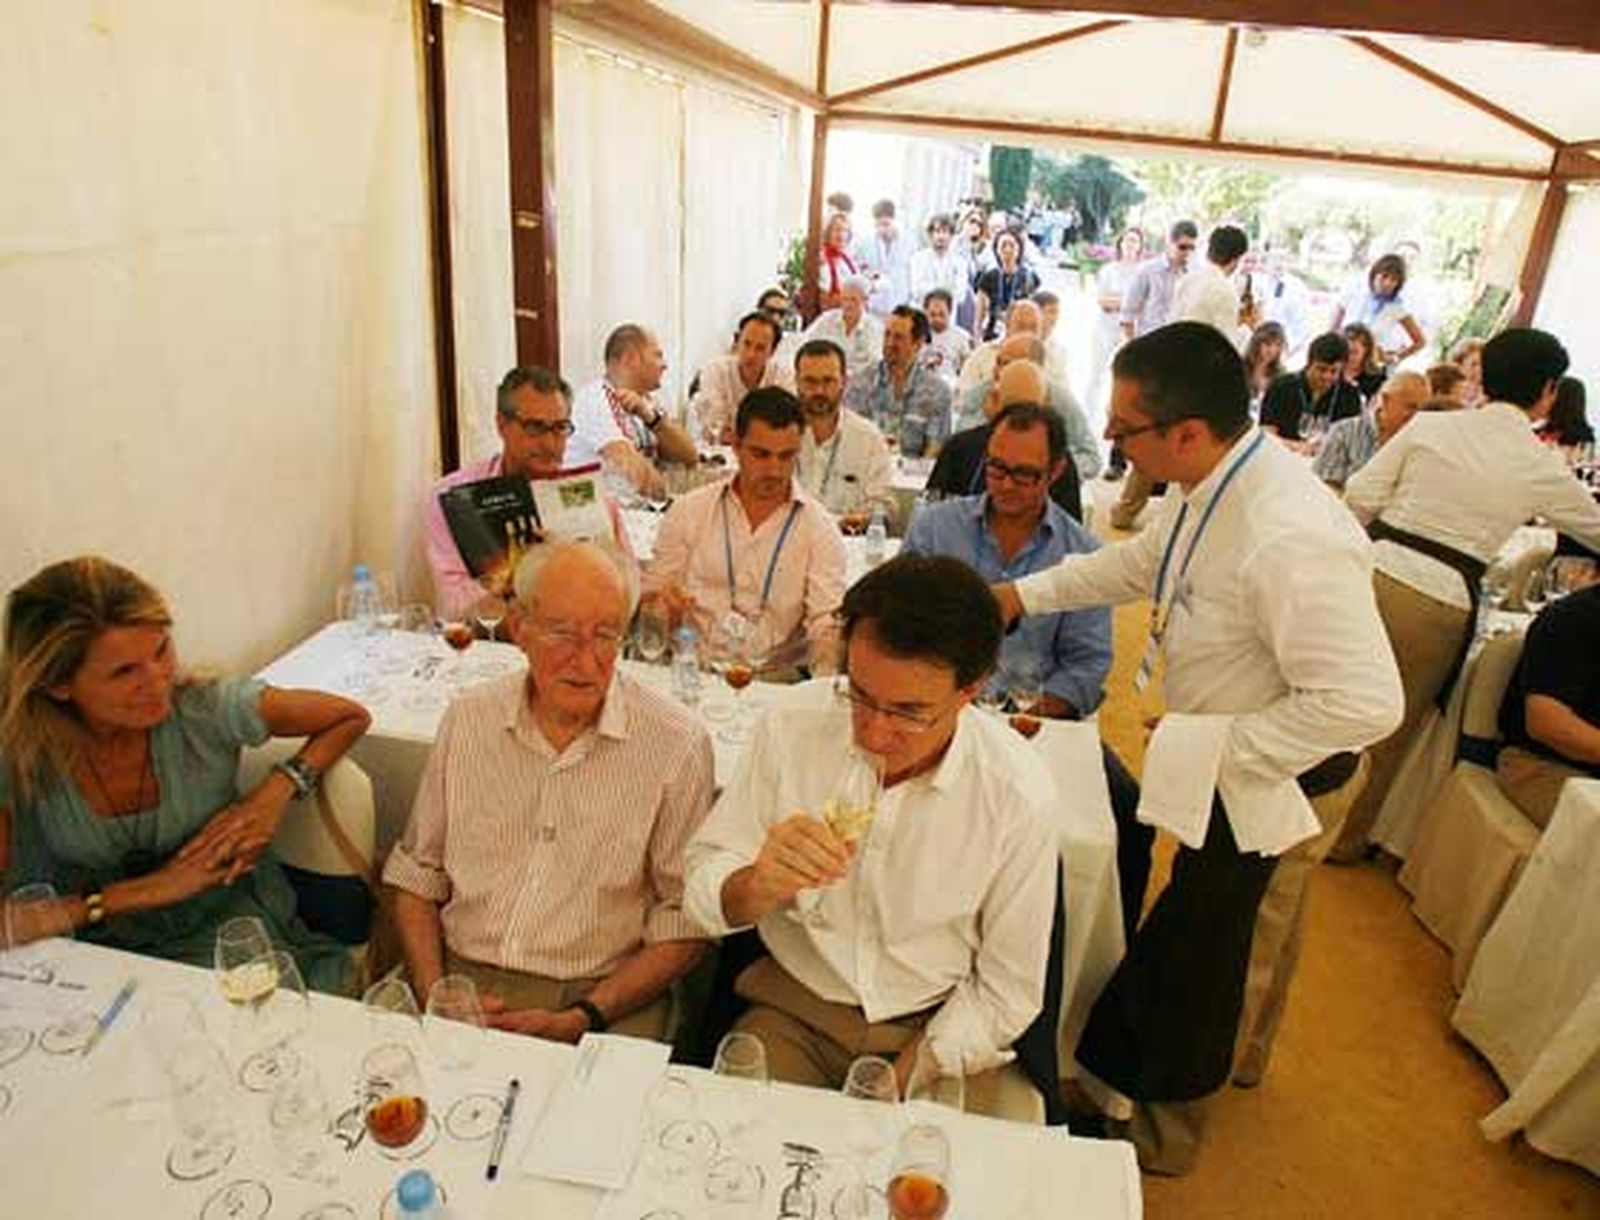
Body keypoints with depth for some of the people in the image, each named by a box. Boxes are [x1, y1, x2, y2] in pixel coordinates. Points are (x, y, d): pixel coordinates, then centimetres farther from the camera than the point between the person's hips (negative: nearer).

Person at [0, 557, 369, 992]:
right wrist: (146, 890, -19)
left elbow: (351, 717, -3)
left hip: (229, 929, -1)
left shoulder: (206, 708, -15)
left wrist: (278, 790, -16)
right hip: (102, 952, 1)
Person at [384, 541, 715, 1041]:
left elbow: (683, 923, -3)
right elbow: (416, 874, 13)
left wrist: (581, 1020, -12)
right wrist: (434, 994, -1)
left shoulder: (676, 743, -7)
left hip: (598, 997, -2)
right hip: (460, 976, 3)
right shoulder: (469, 718, 5)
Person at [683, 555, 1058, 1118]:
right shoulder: (793, 722, -14)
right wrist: (758, 886, -29)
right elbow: (704, 887, -6)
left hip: (937, 1027, 1)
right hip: (795, 1006, 0)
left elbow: (1006, 991, -4)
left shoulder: (1019, 794, -16)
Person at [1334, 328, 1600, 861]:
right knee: (1389, 731, 15)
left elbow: (1360, 494, -1)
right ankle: (1345, 838, 31)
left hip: (1374, 574, 2)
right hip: (1440, 603, -2)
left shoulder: (1430, 426, 2)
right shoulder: (1545, 469, 0)